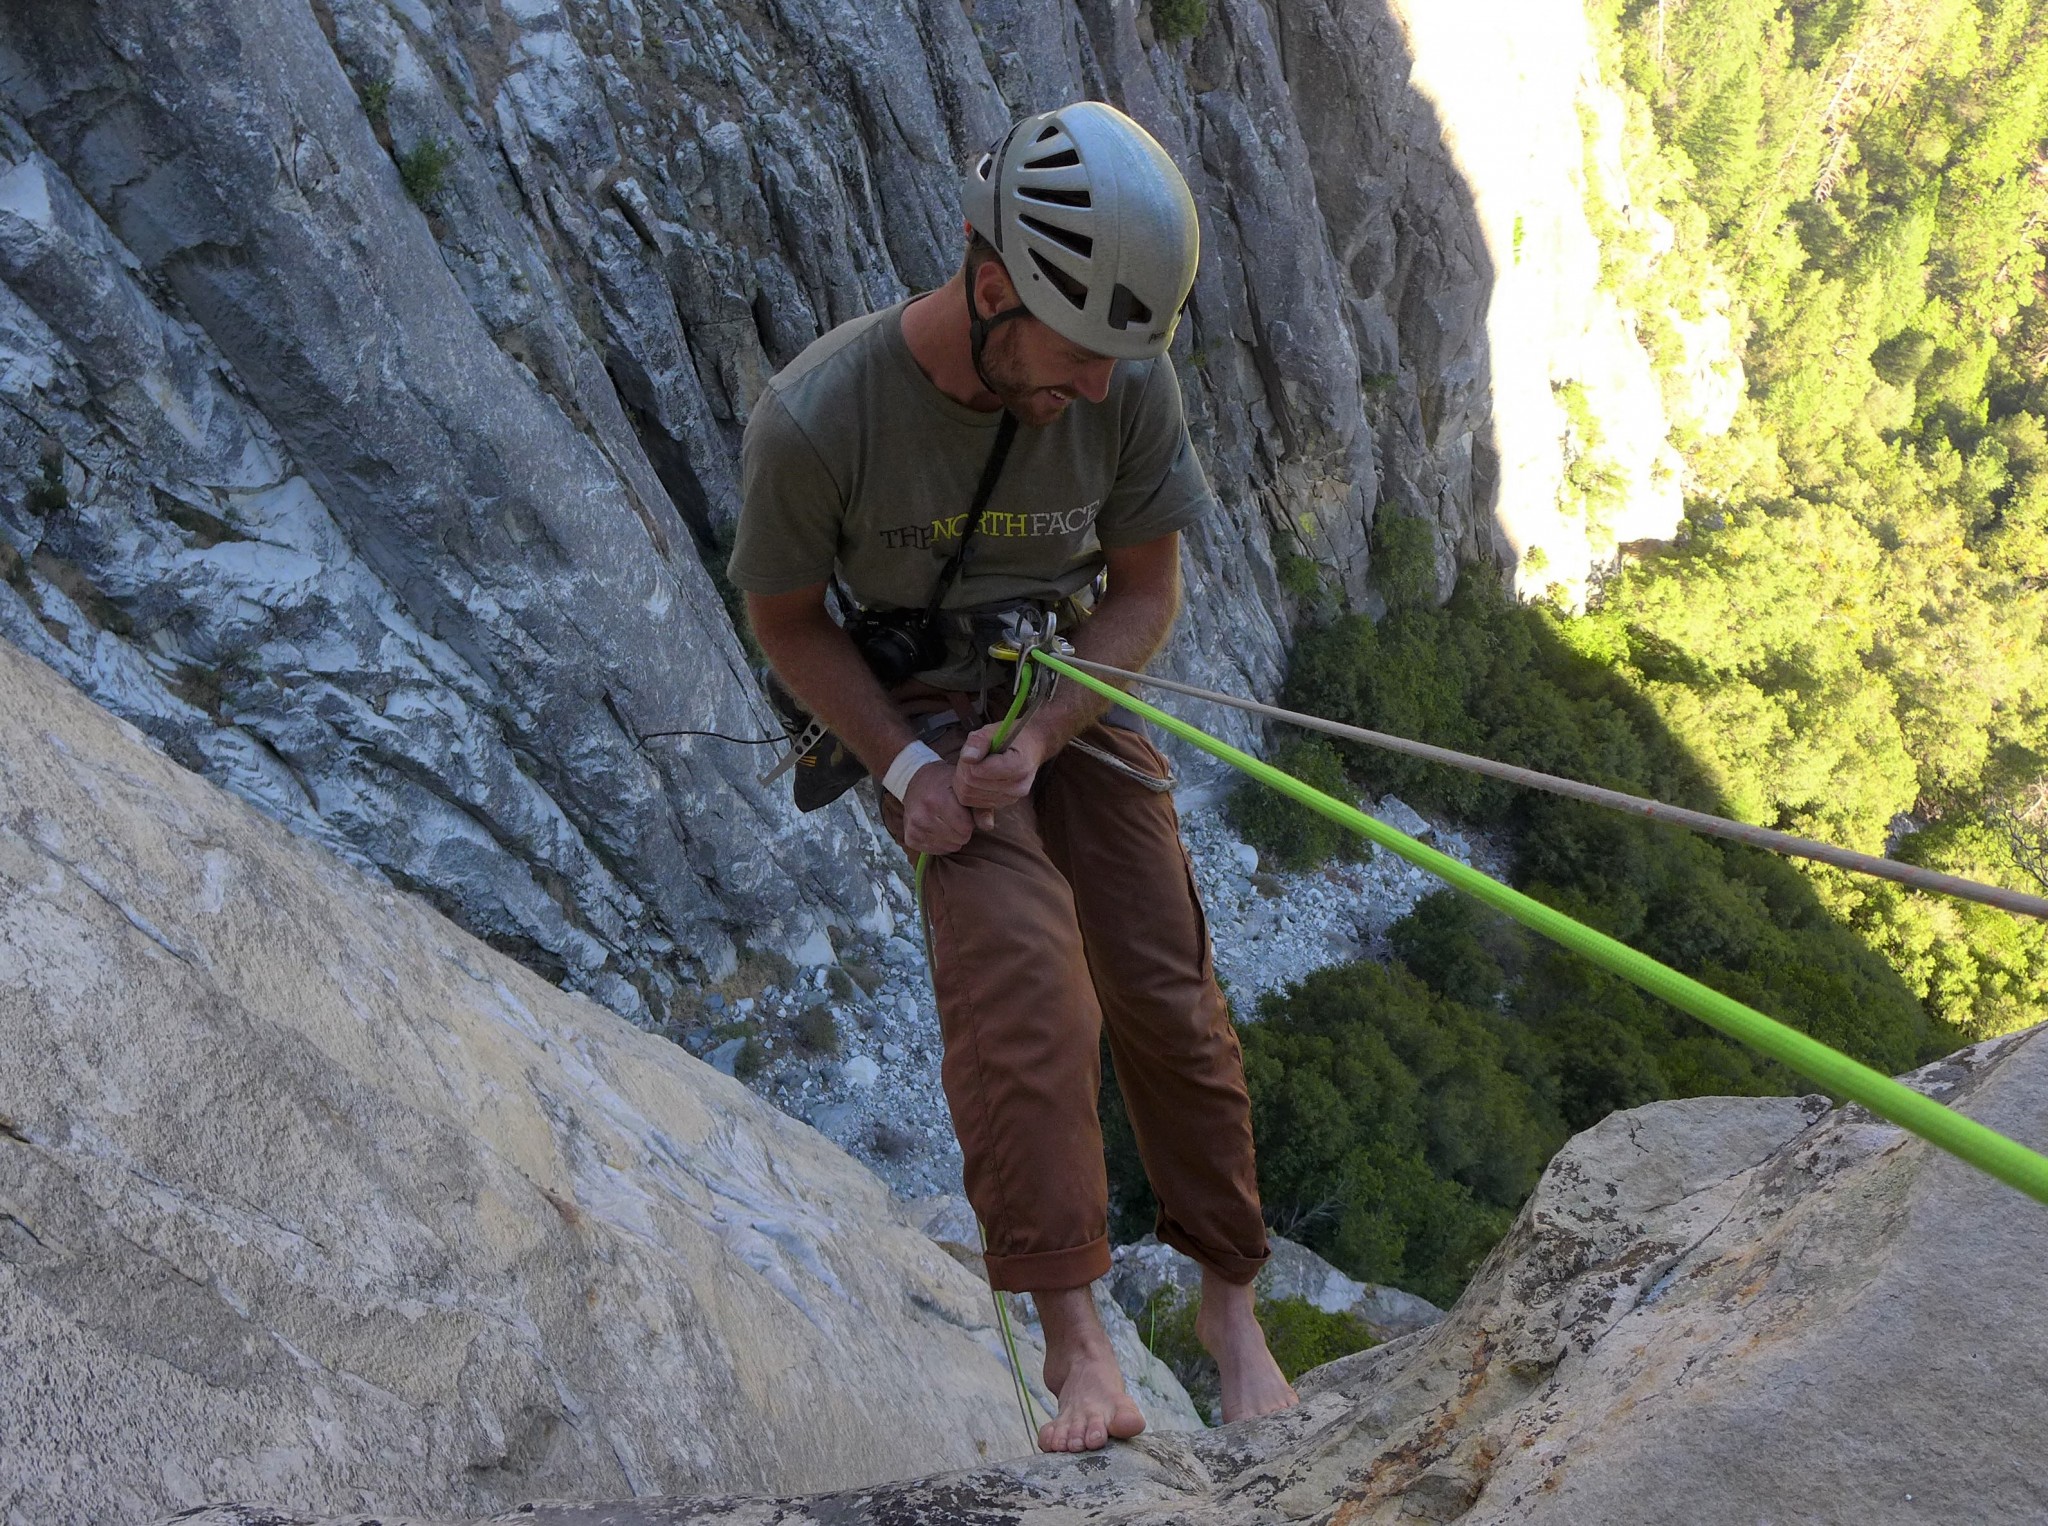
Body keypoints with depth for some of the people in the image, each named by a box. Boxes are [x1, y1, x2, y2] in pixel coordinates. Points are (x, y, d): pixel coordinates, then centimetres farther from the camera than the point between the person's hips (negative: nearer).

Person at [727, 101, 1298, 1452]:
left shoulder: (1129, 386, -19)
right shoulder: (817, 419, -26)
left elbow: (1148, 592, -6)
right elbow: (785, 618, -9)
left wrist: (1036, 742, -19)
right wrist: (907, 766, -19)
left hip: (1080, 690, 3)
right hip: (920, 714, -3)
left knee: (1166, 991, -2)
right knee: (1021, 965, -25)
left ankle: (1231, 1301, 16)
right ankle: (1075, 1335, -19)